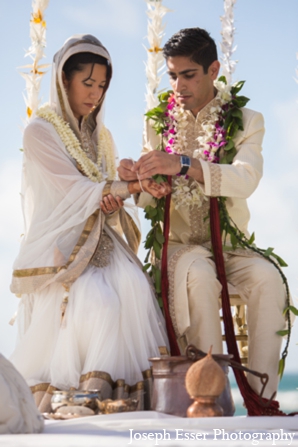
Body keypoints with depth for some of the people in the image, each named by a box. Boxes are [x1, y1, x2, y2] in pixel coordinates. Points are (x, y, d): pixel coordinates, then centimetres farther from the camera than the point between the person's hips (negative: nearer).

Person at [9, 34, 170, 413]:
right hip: (59, 244, -5)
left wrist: (114, 198, -10)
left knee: (134, 286, -27)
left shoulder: (100, 135, 19)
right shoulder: (40, 131, -2)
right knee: (98, 299, -32)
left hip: (100, 239, 5)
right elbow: (74, 189, -12)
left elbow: (106, 194, 16)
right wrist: (134, 187, -22)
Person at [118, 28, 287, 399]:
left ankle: (262, 397, -25)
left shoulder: (246, 121, 3)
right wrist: (135, 178, -21)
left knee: (267, 277, -31)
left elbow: (245, 180, -18)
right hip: (178, 243, 0)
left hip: (230, 244, 0)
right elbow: (149, 198, 4)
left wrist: (183, 165, -34)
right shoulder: (158, 122, 9)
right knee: (198, 275, -35)